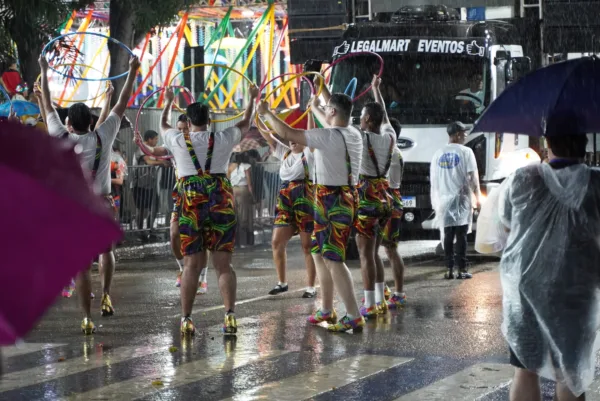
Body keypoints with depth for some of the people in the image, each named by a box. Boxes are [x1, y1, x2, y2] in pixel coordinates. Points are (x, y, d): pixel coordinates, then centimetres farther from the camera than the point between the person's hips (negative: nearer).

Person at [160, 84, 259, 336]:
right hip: (222, 202, 0)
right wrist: (253, 99, 36)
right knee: (223, 264, 2)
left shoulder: (178, 141, 3)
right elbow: (245, 125, 21)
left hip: (190, 204, 0)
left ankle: (186, 319, 5)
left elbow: (163, 125, 26)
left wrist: (169, 102, 43)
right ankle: (230, 314, -11)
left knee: (192, 265, 6)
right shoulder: (222, 139, 3)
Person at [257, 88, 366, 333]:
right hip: (345, 197, 9)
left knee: (333, 259, -10)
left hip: (333, 201, -9)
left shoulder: (329, 137, -18)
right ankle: (326, 310, 26)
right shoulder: (353, 135, 8)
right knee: (319, 254, 19)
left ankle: (354, 317, -13)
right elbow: (333, 124, 33)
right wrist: (315, 107, 49)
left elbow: (287, 133, -15)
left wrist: (266, 113, -1)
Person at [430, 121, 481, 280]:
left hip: (444, 200, 4)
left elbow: (433, 180, 12)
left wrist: (435, 202, 18)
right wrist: (478, 197, 0)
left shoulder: (438, 154, 10)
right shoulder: (465, 152, -4)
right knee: (461, 235, -2)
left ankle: (449, 269, 5)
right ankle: (462, 269, -4)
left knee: (448, 236, 7)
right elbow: (473, 177, -7)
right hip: (461, 200, -4)